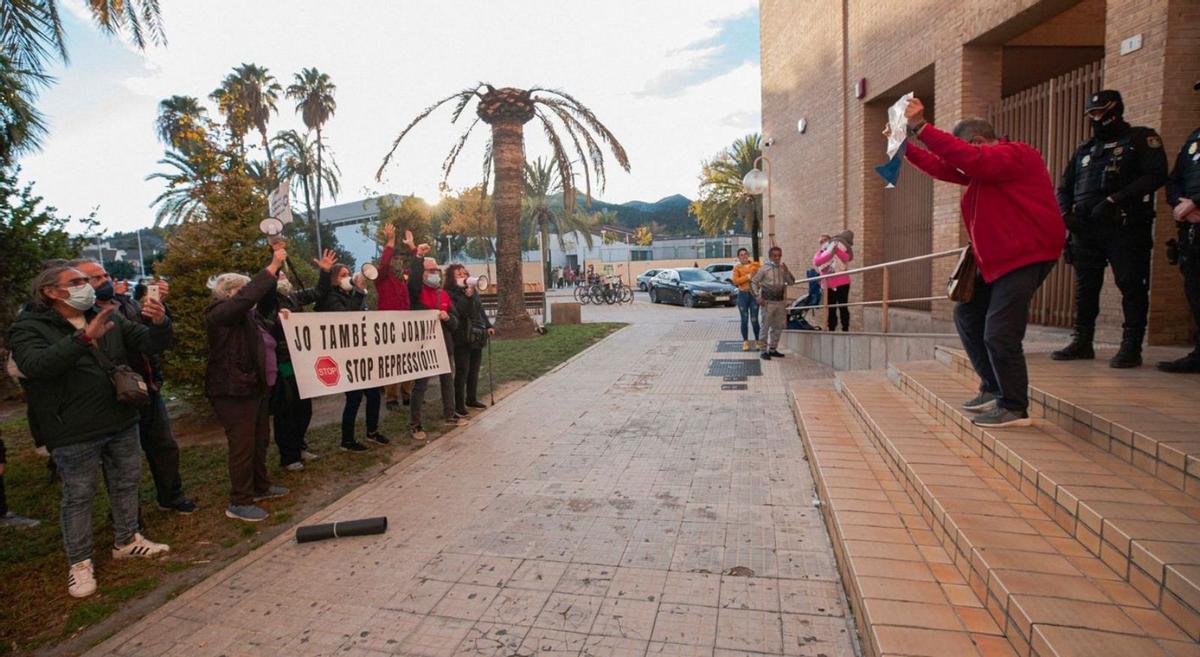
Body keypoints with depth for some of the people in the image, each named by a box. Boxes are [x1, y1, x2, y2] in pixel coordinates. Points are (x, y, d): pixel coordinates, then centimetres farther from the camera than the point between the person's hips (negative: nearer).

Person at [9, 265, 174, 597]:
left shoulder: (108, 317, 6)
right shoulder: (28, 327, -8)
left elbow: (150, 343, 3)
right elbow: (35, 364, -27)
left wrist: (160, 324, -22)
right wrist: (84, 338, -41)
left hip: (122, 421, 5)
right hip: (75, 433, -5)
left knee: (127, 483, 16)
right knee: (79, 496, 6)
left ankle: (126, 541, 34)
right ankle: (79, 562, 22)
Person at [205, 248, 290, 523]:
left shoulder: (247, 315, 14)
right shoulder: (220, 314, -14)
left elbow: (262, 291, 25)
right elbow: (248, 296, -30)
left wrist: (277, 260, 16)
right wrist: (273, 266, -28)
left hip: (255, 387, 10)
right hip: (234, 391, -10)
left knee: (260, 440, 19)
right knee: (243, 446, -4)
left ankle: (260, 487, 33)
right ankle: (239, 503, 6)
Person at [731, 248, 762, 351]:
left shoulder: (755, 265, 5)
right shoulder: (737, 267, 5)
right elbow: (735, 281, -8)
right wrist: (748, 277, -13)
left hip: (754, 294, -1)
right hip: (743, 294, 1)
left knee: (754, 320, -2)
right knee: (744, 320, 5)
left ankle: (757, 341, 12)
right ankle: (745, 342, 13)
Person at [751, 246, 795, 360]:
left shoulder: (782, 268, 11)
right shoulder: (764, 268, -4)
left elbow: (791, 282, 10)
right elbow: (753, 282, -4)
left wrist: (786, 271, -6)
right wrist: (758, 297, -11)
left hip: (780, 301, 6)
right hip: (768, 302, -6)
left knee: (778, 327, 11)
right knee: (765, 327, -4)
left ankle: (773, 349, 22)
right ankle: (764, 351, 2)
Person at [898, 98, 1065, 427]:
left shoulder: (1014, 155, -13)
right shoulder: (985, 166, 17)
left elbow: (967, 158, -30)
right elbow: (941, 166, 16)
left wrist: (920, 127, -30)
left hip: (1025, 257, -11)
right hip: (998, 259, 11)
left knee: (999, 334, -13)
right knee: (967, 315, 14)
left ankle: (1015, 409, 1)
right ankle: (993, 389, 21)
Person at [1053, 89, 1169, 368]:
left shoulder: (1141, 138, 5)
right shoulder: (1085, 149, 21)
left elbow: (1156, 175, -9)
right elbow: (1064, 188, 20)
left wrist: (1114, 200, -19)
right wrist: (1066, 214, 1)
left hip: (1126, 227, -5)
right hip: (1085, 229, 5)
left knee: (1131, 286, -5)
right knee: (1085, 287, 7)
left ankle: (1131, 347, -1)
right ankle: (1082, 342, 15)